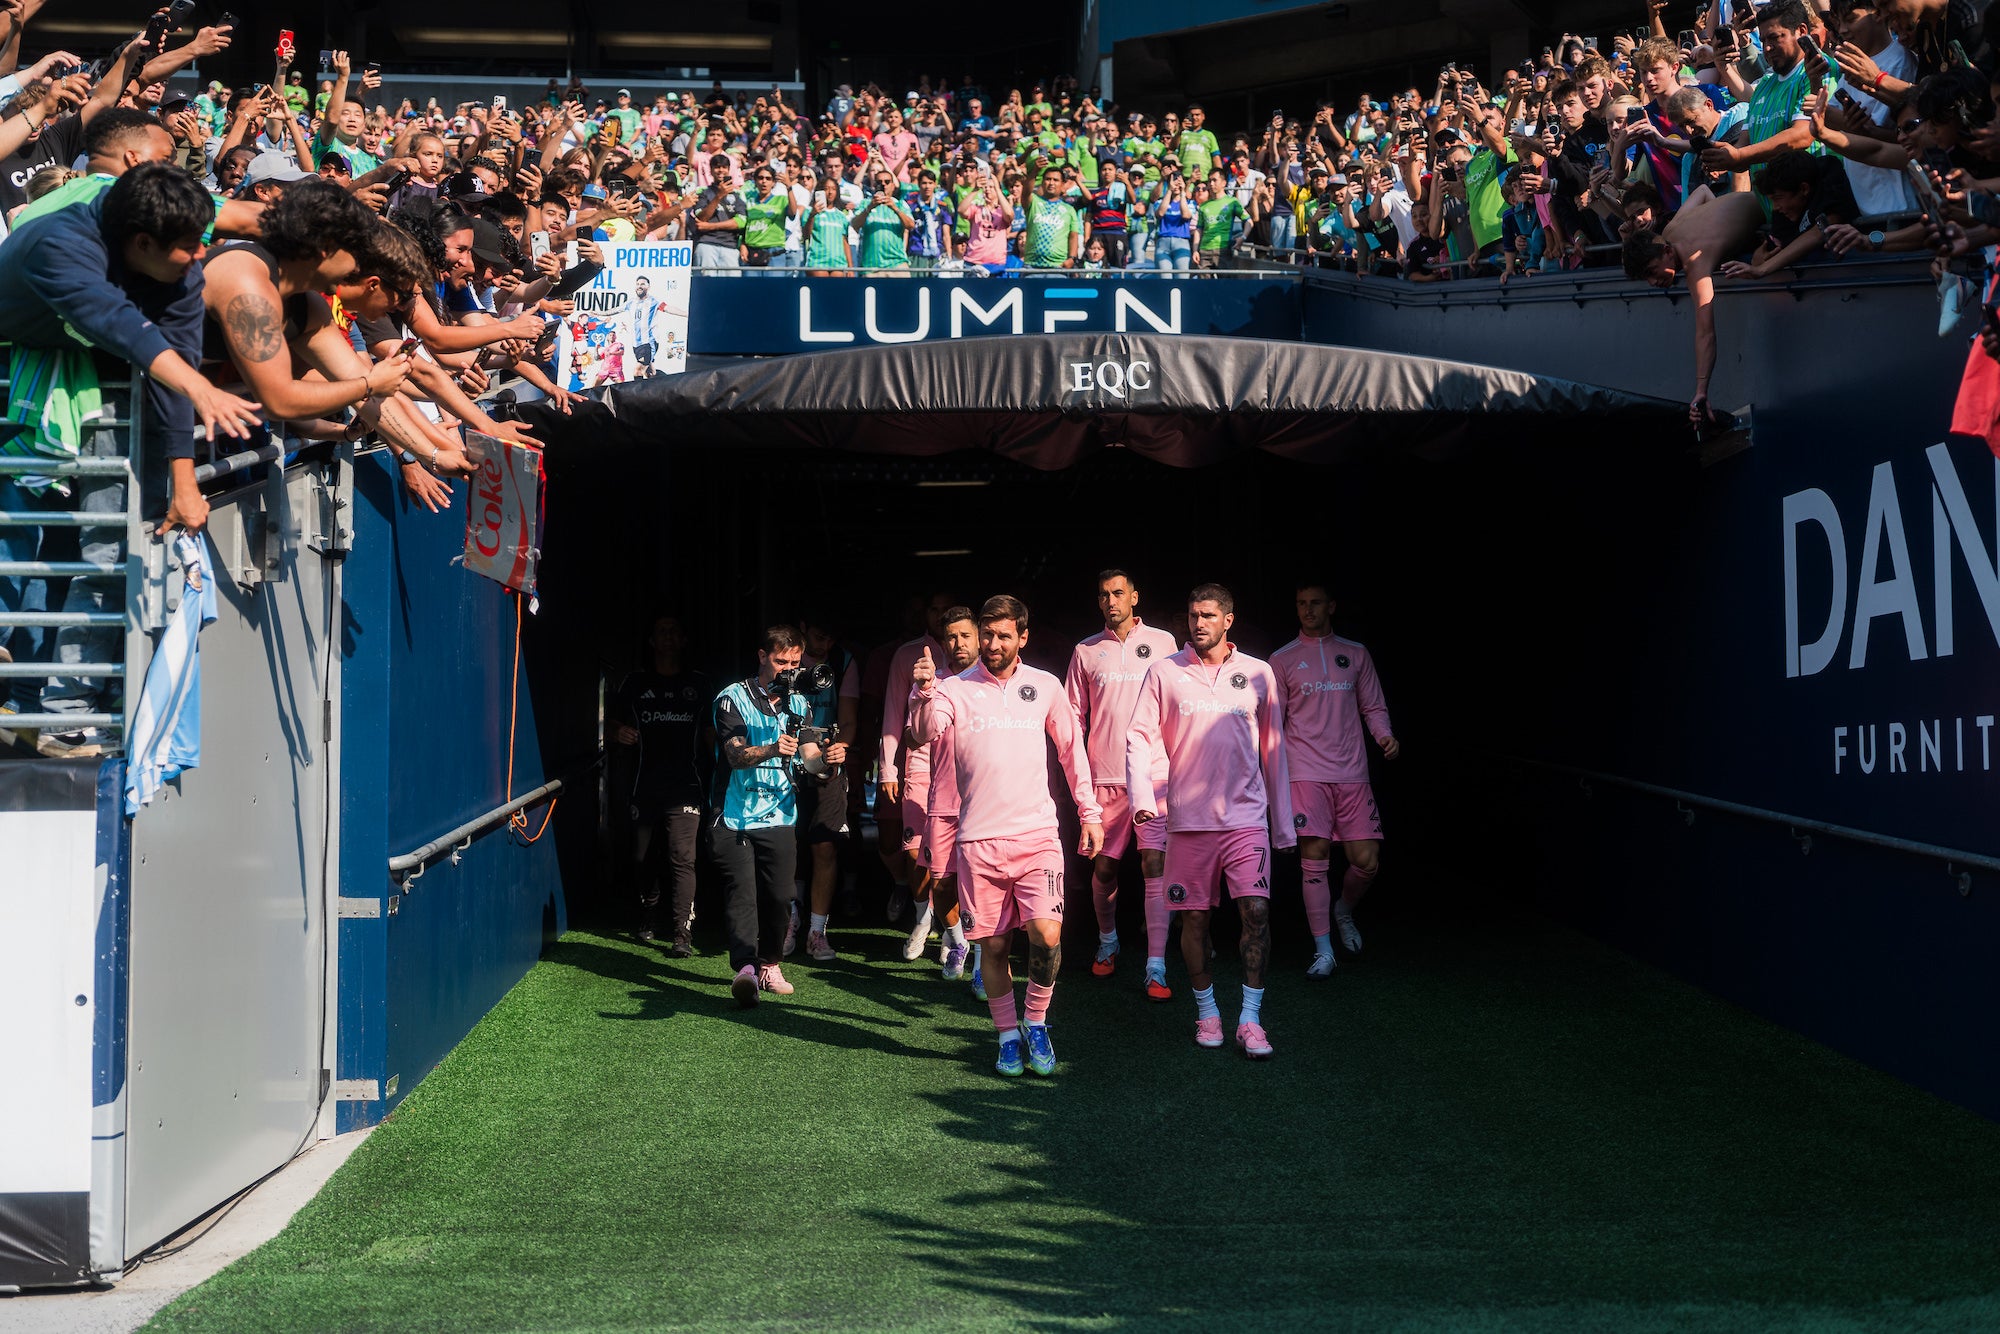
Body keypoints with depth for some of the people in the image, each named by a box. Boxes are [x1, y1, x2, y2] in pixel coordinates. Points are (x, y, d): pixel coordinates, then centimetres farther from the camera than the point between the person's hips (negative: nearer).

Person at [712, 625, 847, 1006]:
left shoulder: (799, 703, 12)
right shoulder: (733, 698, -3)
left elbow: (807, 754, 6)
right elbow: (736, 755, -15)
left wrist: (828, 756, -18)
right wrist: (771, 750, -35)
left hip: (780, 815, 4)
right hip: (737, 815, -4)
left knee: (780, 896, 1)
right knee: (742, 892, -12)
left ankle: (769, 964, 18)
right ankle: (744, 968, -21)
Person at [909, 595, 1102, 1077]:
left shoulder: (1045, 687, 8)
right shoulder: (957, 689, 2)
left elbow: (1072, 749, 18)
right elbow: (924, 733, -16)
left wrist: (1089, 811, 16)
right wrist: (925, 691, -35)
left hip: (1038, 834, 0)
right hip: (979, 838, 0)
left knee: (1046, 935, -13)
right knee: (993, 945, 5)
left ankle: (1036, 1024, 9)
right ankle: (1007, 1036, 21)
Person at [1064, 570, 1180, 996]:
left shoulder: (1163, 642, 7)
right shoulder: (1086, 652, 10)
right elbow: (1074, 717, 12)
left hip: (1155, 773, -2)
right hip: (1104, 777, 2)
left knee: (1155, 865, -9)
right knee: (1103, 867, 9)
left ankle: (1156, 967, -10)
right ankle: (1107, 941, 34)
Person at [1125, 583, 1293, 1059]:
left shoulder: (1258, 674, 7)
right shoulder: (1165, 673, 4)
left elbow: (1273, 748, 12)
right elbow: (1140, 736, 1)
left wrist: (1282, 820, 12)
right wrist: (1142, 794, -16)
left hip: (1247, 818, 0)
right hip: (1189, 819, 0)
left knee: (1256, 911, -11)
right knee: (1194, 918, 5)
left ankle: (1250, 1018, -4)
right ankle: (1206, 1010, 20)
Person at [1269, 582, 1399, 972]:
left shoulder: (1356, 654, 12)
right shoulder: (1282, 660, 8)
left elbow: (1373, 707, 15)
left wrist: (1384, 734, -6)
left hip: (1352, 774, 2)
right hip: (1307, 774, -2)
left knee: (1366, 861, -3)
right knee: (1314, 858, -9)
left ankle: (1344, 911, 29)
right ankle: (1323, 950, 0)